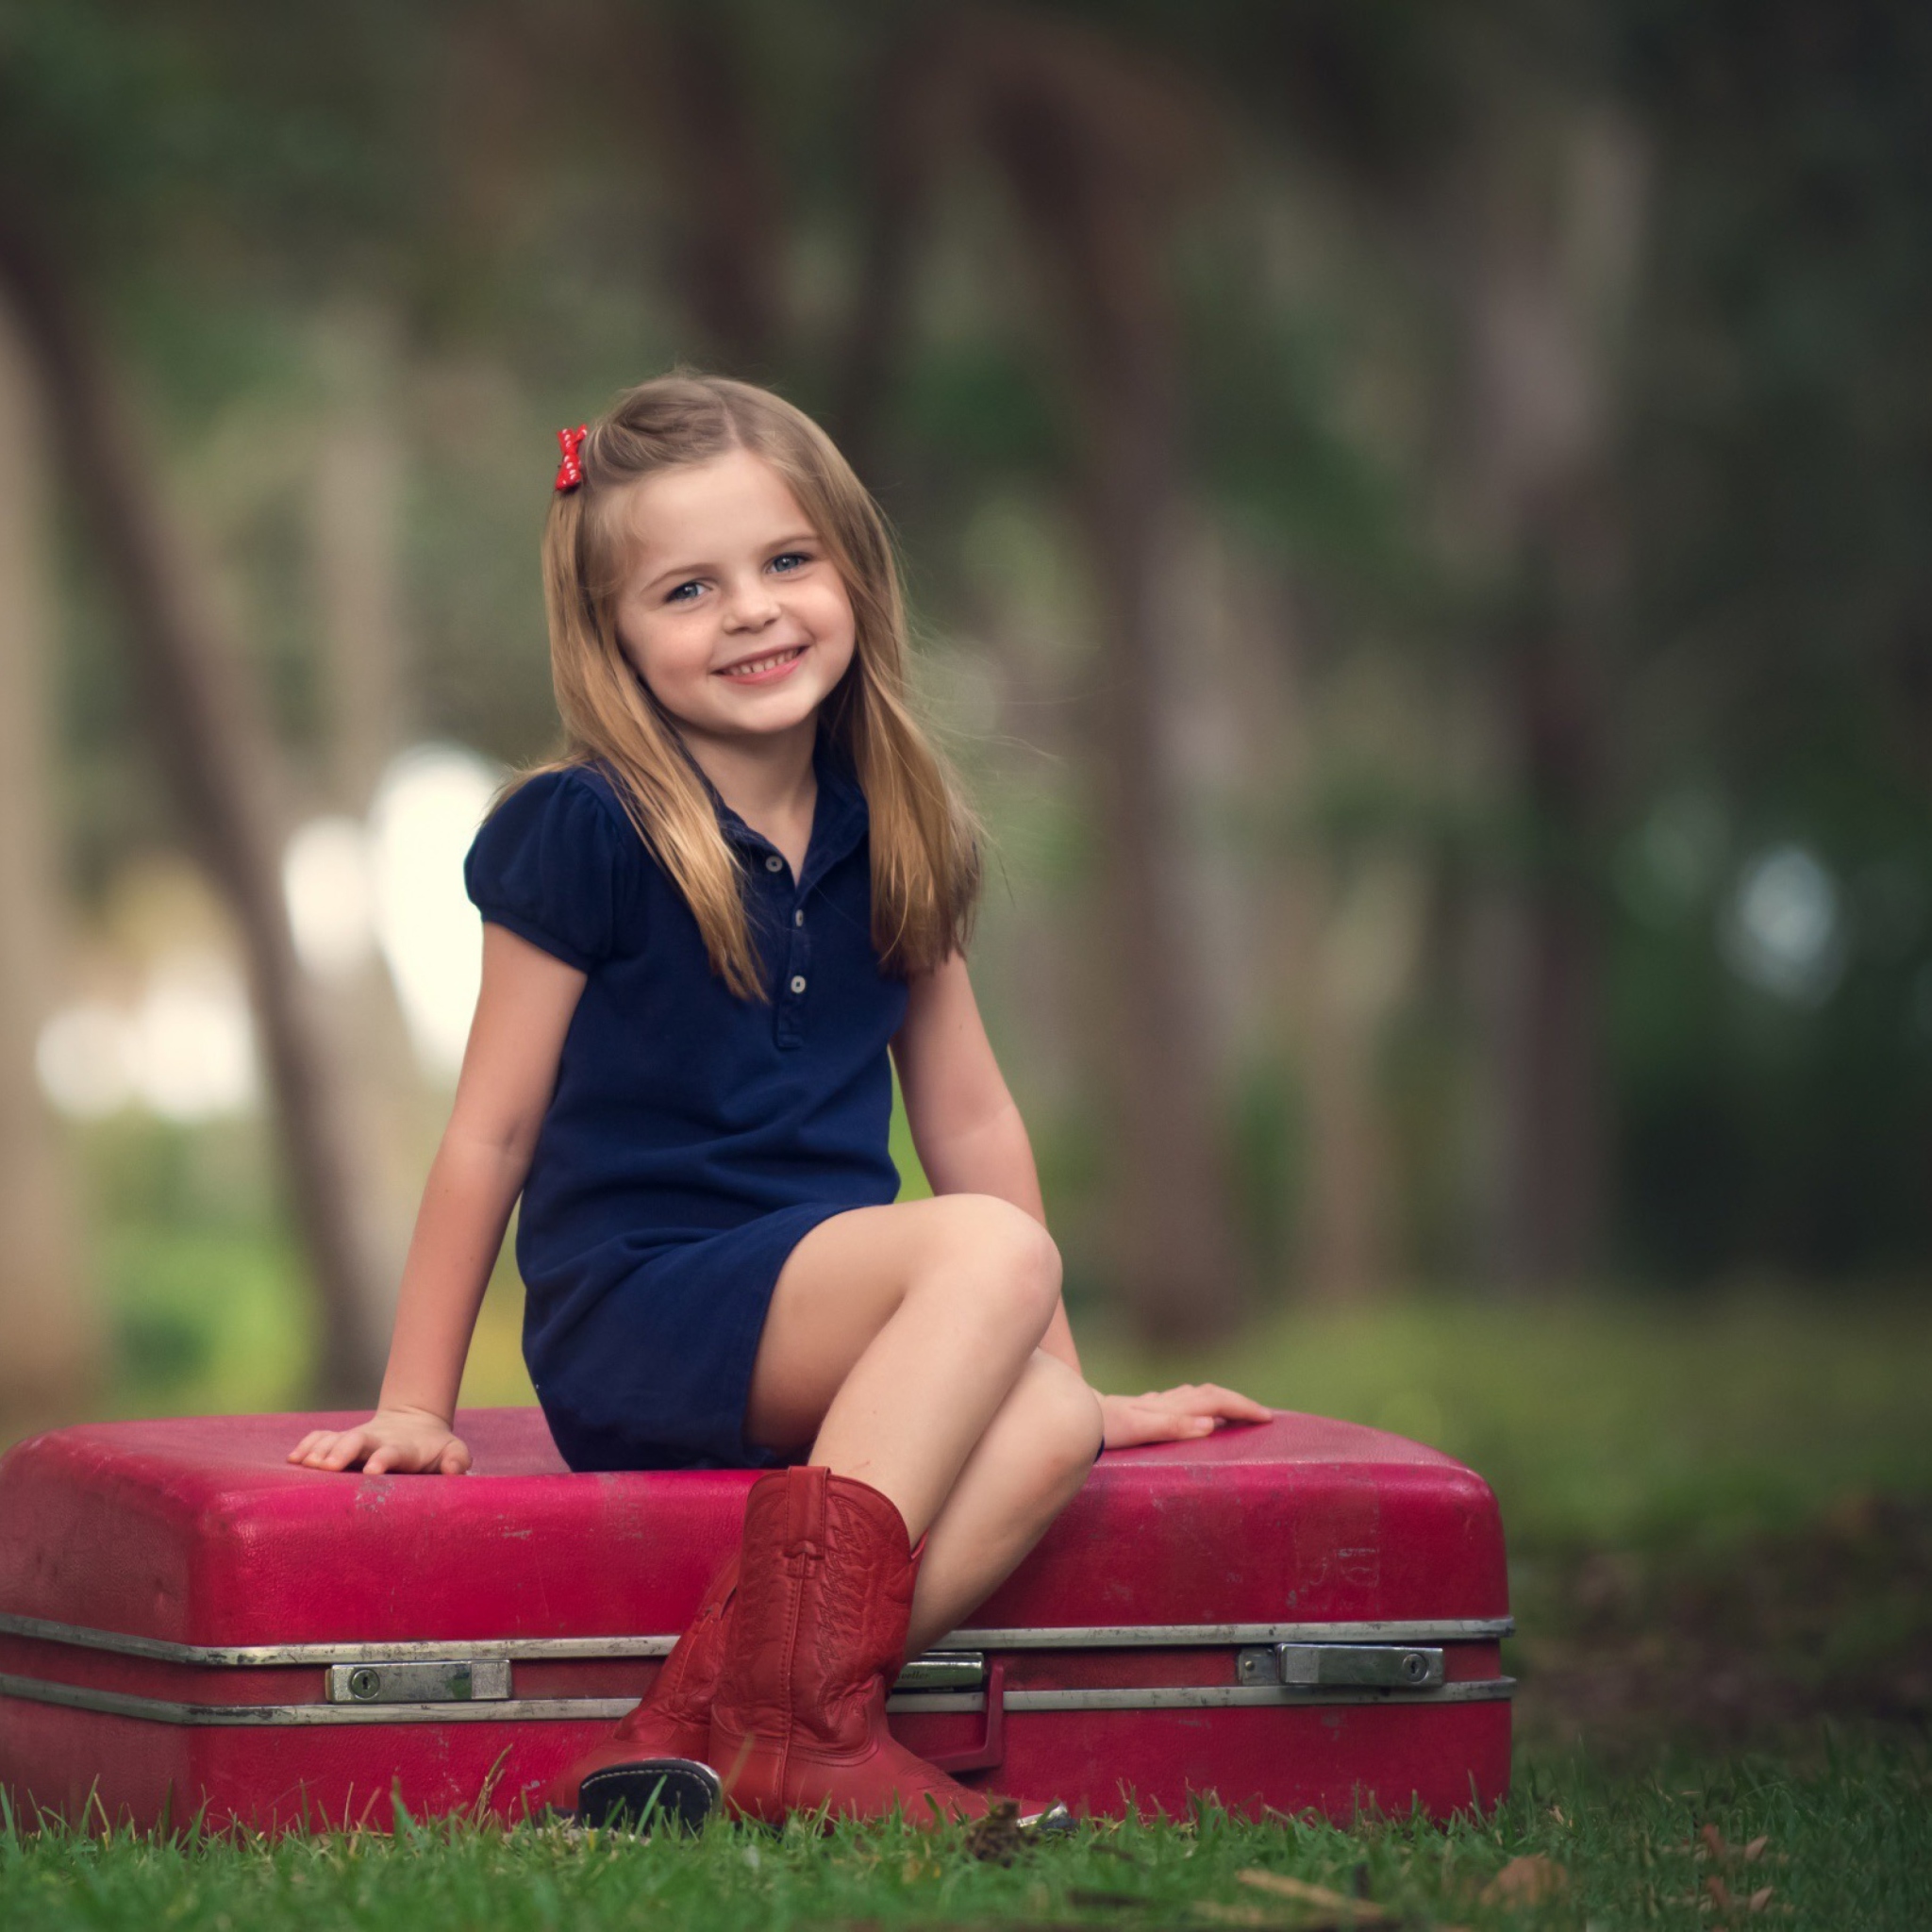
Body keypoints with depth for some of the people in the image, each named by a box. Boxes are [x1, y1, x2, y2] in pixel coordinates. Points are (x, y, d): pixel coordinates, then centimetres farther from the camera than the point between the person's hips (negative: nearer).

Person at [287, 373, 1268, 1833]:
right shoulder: (584, 834, -6)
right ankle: (792, 1710, -33)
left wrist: (1067, 1375, 18)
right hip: (627, 1328, -5)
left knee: (1046, 1433, -27)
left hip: (822, 1344, 6)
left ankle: (696, 1733, -35)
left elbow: (973, 1120, 18)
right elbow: (492, 1130, -1)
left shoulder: (889, 837, 11)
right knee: (993, 1252, -30)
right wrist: (416, 1405, 1)